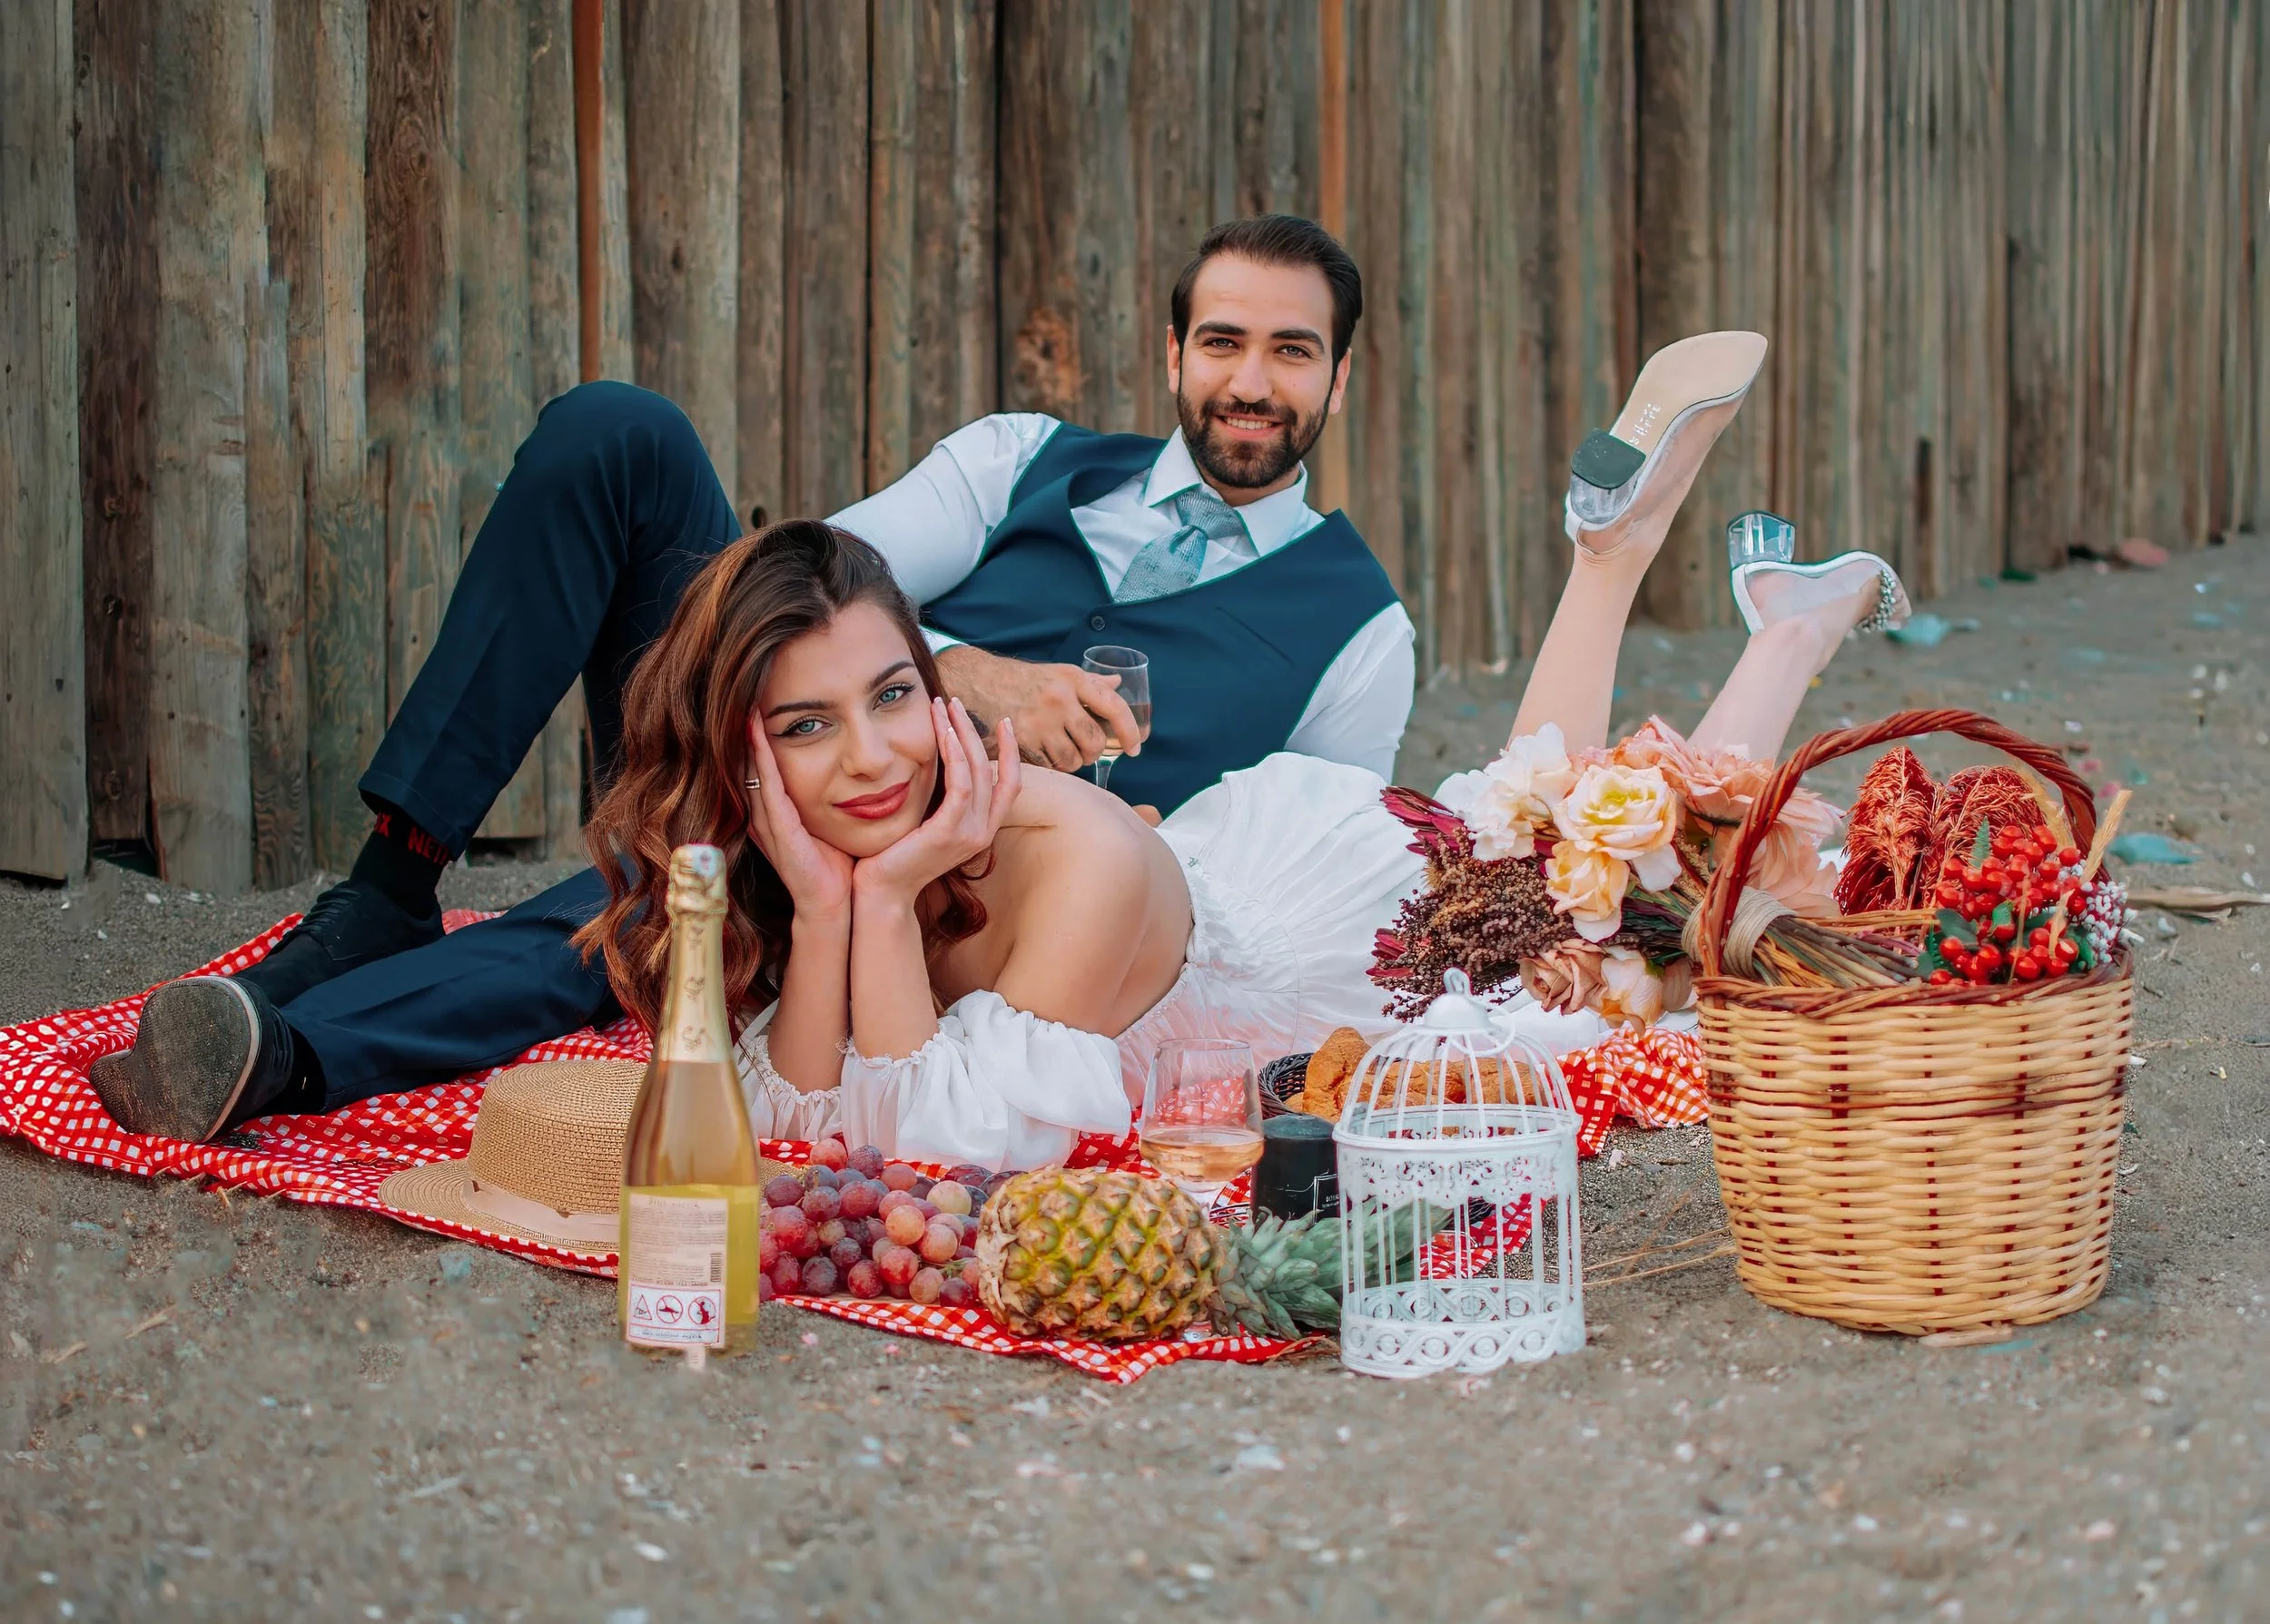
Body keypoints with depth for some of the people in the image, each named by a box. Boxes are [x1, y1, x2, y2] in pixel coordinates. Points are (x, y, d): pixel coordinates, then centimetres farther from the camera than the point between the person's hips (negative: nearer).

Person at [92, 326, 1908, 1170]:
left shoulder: (1084, 863, -45)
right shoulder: (755, 858, -27)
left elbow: (960, 1140, -45)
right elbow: (805, 1129, -30)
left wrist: (886, 902, -49)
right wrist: (823, 900, -41)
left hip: (1408, 866, -5)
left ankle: (1801, 614, 45)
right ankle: (1620, 524, 44)